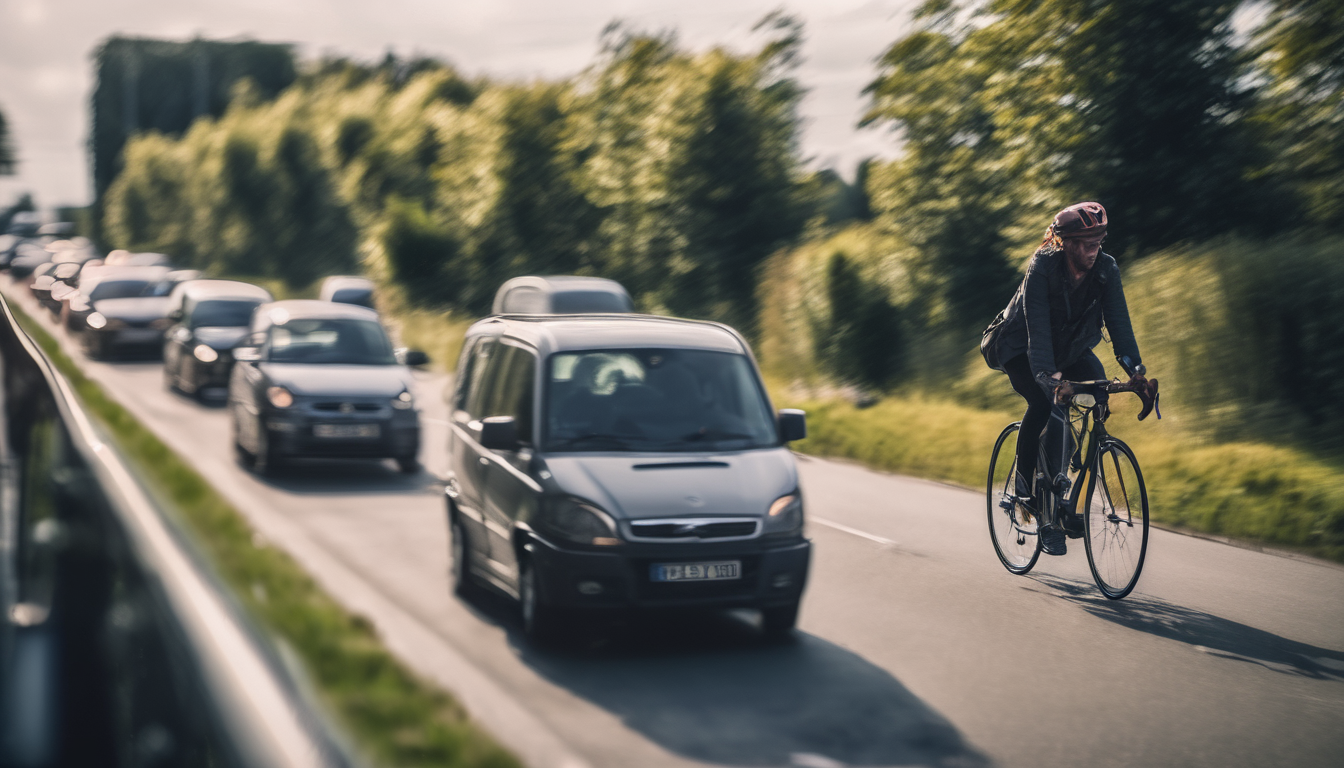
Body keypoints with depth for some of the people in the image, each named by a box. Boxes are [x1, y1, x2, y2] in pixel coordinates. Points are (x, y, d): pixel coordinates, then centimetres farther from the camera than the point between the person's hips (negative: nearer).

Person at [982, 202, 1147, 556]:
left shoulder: (1106, 270, -18)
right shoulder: (1042, 268, -30)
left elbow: (1119, 321, -22)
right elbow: (1037, 328, -39)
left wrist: (1135, 368, -37)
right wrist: (1049, 375, -53)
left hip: (1070, 347, 4)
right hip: (1021, 348, -4)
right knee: (1043, 401, -31)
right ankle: (1023, 483, -10)